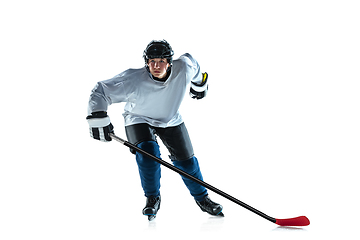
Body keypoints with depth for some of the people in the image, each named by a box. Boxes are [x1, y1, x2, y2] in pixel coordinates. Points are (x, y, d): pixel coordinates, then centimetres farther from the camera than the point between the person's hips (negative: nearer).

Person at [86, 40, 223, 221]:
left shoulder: (184, 68, -27)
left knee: (186, 160, 3)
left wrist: (199, 84, 16)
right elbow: (100, 91, -28)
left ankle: (201, 198, 27)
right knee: (147, 151, -26)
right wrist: (98, 117, -37)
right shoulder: (133, 80, -35)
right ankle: (152, 199, -3)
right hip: (138, 120, -2)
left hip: (171, 121, 3)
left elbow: (194, 66, -1)